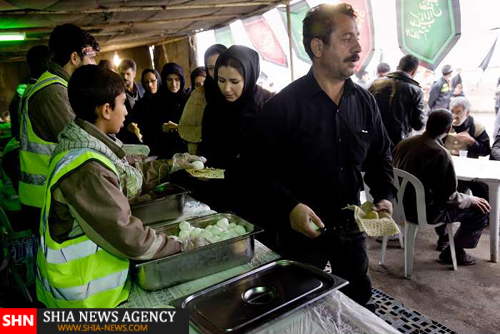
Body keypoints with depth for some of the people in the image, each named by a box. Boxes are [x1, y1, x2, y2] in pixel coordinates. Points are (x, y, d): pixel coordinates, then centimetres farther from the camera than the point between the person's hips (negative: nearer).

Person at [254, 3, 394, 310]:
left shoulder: (365, 101, 1)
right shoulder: (283, 105, -17)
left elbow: (381, 155, 10)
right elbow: (261, 166, -15)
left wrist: (384, 196, -4)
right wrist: (289, 206, -26)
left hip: (351, 227, 5)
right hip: (301, 231, -4)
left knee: (360, 302, 24)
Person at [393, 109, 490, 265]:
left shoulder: (404, 143, -6)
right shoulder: (441, 154, -26)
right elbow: (449, 197, -21)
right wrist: (471, 200, -1)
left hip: (403, 205, 8)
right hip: (426, 212, -8)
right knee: (482, 210, 4)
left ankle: (443, 238, 46)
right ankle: (453, 251, 14)